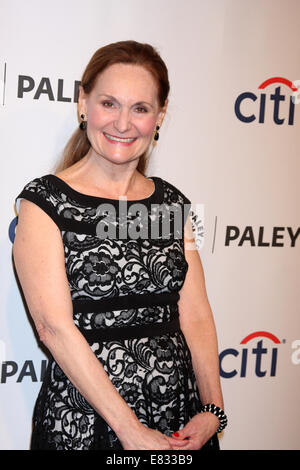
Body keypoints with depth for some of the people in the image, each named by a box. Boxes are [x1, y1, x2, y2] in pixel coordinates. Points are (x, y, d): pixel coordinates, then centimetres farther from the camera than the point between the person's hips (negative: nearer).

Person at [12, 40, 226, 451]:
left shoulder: (173, 202, 5)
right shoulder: (44, 201, -8)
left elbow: (195, 316, 2)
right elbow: (54, 326, -16)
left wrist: (212, 411, -8)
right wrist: (131, 430, -18)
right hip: (82, 421, -4)